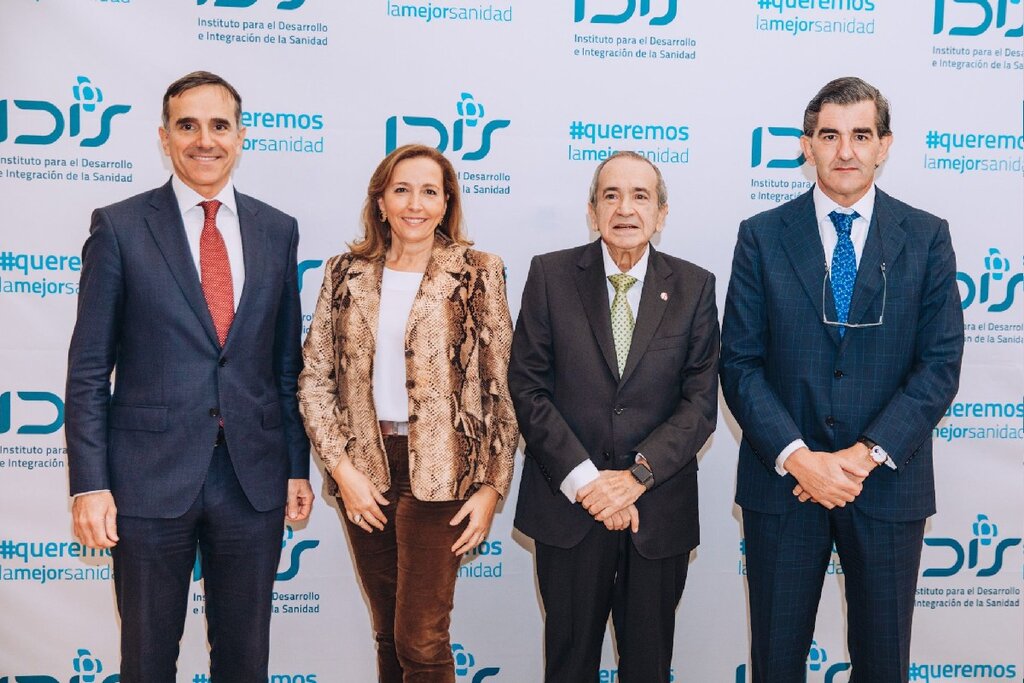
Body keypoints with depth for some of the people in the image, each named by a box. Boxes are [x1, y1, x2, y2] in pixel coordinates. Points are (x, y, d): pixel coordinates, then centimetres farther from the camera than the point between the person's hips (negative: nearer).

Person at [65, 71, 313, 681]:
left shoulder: (277, 230, 7)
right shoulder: (120, 227, -2)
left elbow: (288, 362, 10)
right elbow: (89, 368, -3)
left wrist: (298, 466, 8)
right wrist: (89, 483, -9)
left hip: (254, 477, 3)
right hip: (151, 477, -2)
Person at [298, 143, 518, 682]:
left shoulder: (477, 274, -2)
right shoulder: (346, 274, 6)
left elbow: (502, 387, -2)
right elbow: (314, 380, 5)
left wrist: (492, 486, -5)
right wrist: (341, 467, -4)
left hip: (439, 472, -3)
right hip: (364, 473, 3)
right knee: (387, 632, 14)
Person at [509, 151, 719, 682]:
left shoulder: (694, 287, 1)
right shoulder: (551, 275, -1)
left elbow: (701, 401, -3)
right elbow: (527, 388, -5)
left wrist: (638, 475, -14)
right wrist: (583, 480, -13)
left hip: (659, 508, 1)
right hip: (570, 502, 0)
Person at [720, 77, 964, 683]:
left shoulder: (926, 238, 2)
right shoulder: (762, 236, 0)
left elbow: (940, 365, -4)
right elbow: (741, 364, -4)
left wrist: (867, 455, -15)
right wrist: (797, 458, -15)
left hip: (888, 482, 1)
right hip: (782, 478, 0)